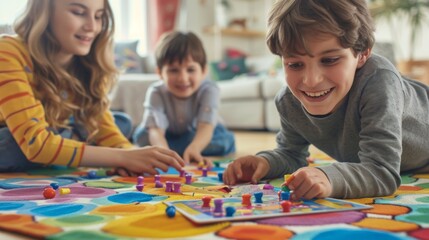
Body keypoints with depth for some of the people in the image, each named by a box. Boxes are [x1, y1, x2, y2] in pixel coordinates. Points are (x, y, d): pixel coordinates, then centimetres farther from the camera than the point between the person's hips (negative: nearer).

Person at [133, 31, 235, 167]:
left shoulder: (208, 90, -32)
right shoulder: (156, 93, -30)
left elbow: (205, 127, -43)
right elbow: (156, 130, -41)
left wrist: (194, 149, -67)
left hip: (198, 136, 1)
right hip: (169, 135, 0)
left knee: (226, 141, -29)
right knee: (141, 135, -27)